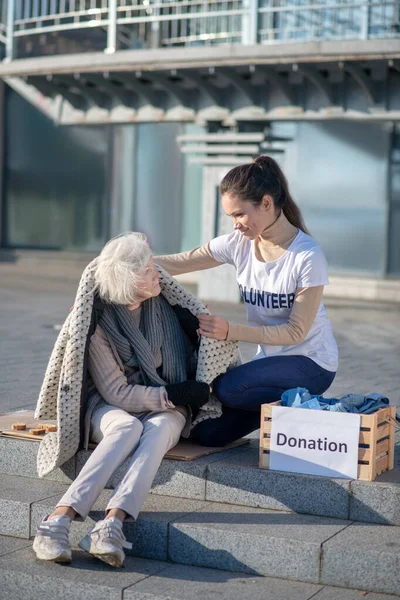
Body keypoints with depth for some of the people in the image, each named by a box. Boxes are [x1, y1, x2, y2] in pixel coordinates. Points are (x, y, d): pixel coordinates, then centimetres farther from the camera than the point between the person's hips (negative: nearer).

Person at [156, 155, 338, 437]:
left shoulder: (308, 256, -21)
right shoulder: (238, 244, -4)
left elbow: (296, 332, -20)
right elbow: (176, 264, -2)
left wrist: (230, 331, -29)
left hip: (311, 363, -6)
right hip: (270, 358, 6)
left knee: (227, 388, -29)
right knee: (207, 429, -6)